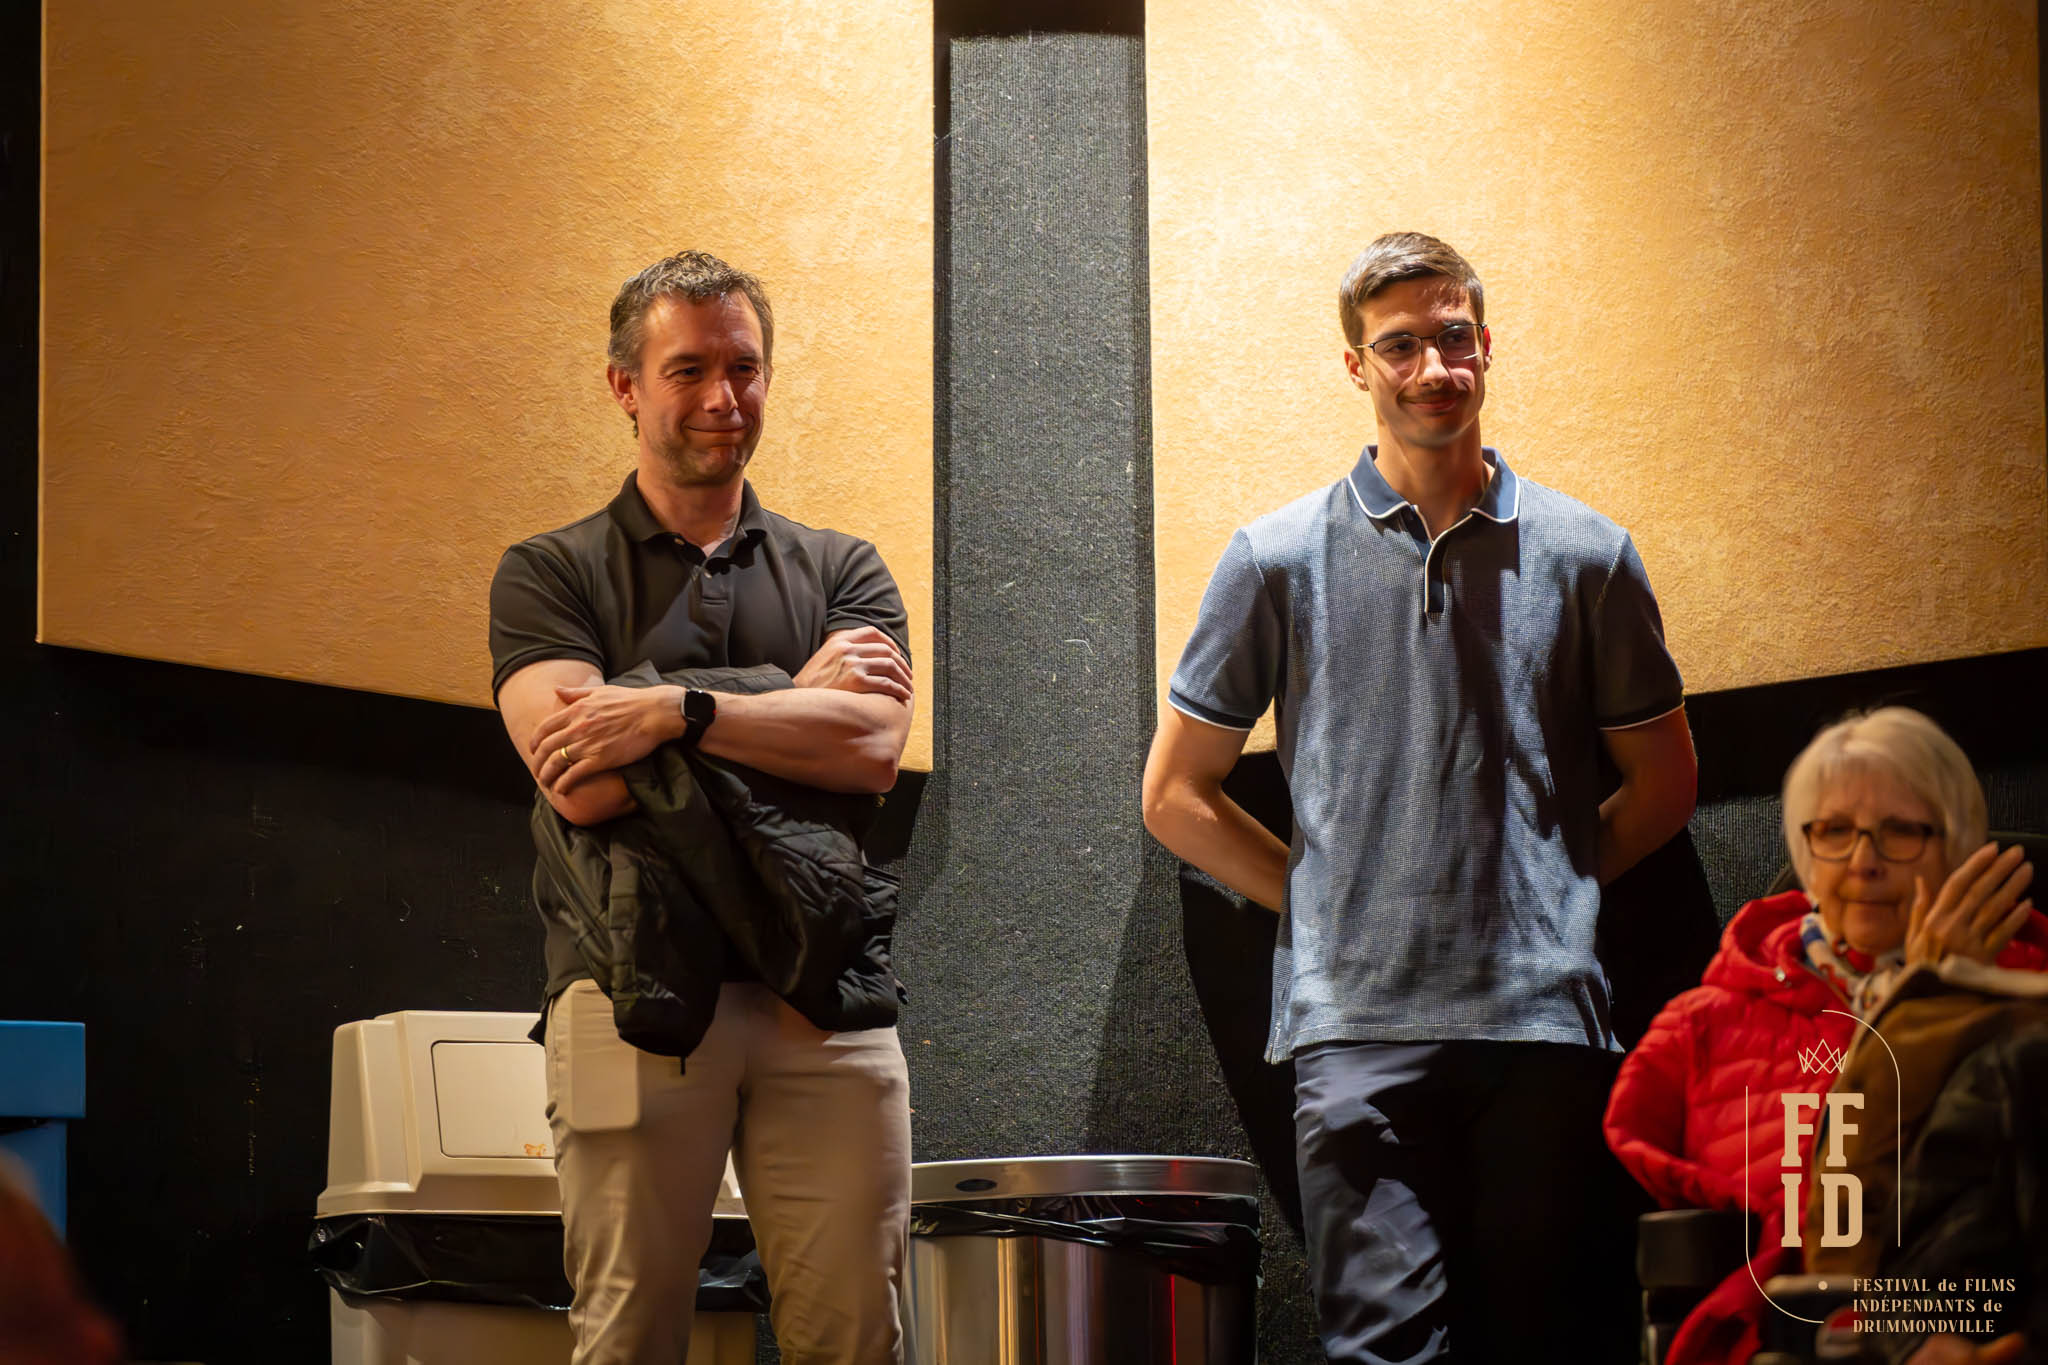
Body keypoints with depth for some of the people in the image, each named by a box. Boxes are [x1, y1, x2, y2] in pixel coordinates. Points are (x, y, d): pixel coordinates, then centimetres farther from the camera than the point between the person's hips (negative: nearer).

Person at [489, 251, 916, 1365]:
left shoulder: (842, 571, 18)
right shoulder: (550, 575, 11)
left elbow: (873, 748, 0)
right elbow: (578, 779, -6)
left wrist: (675, 708, -9)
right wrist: (794, 695, 1)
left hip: (824, 992, 2)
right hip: (635, 986, -2)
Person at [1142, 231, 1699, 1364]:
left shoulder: (1586, 556, 9)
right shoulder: (1279, 561, 7)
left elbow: (1662, 783, 19)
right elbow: (1176, 796, 12)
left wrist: (1544, 886, 9)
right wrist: (1324, 899, 6)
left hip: (1546, 1020, 1)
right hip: (1360, 1024, -1)